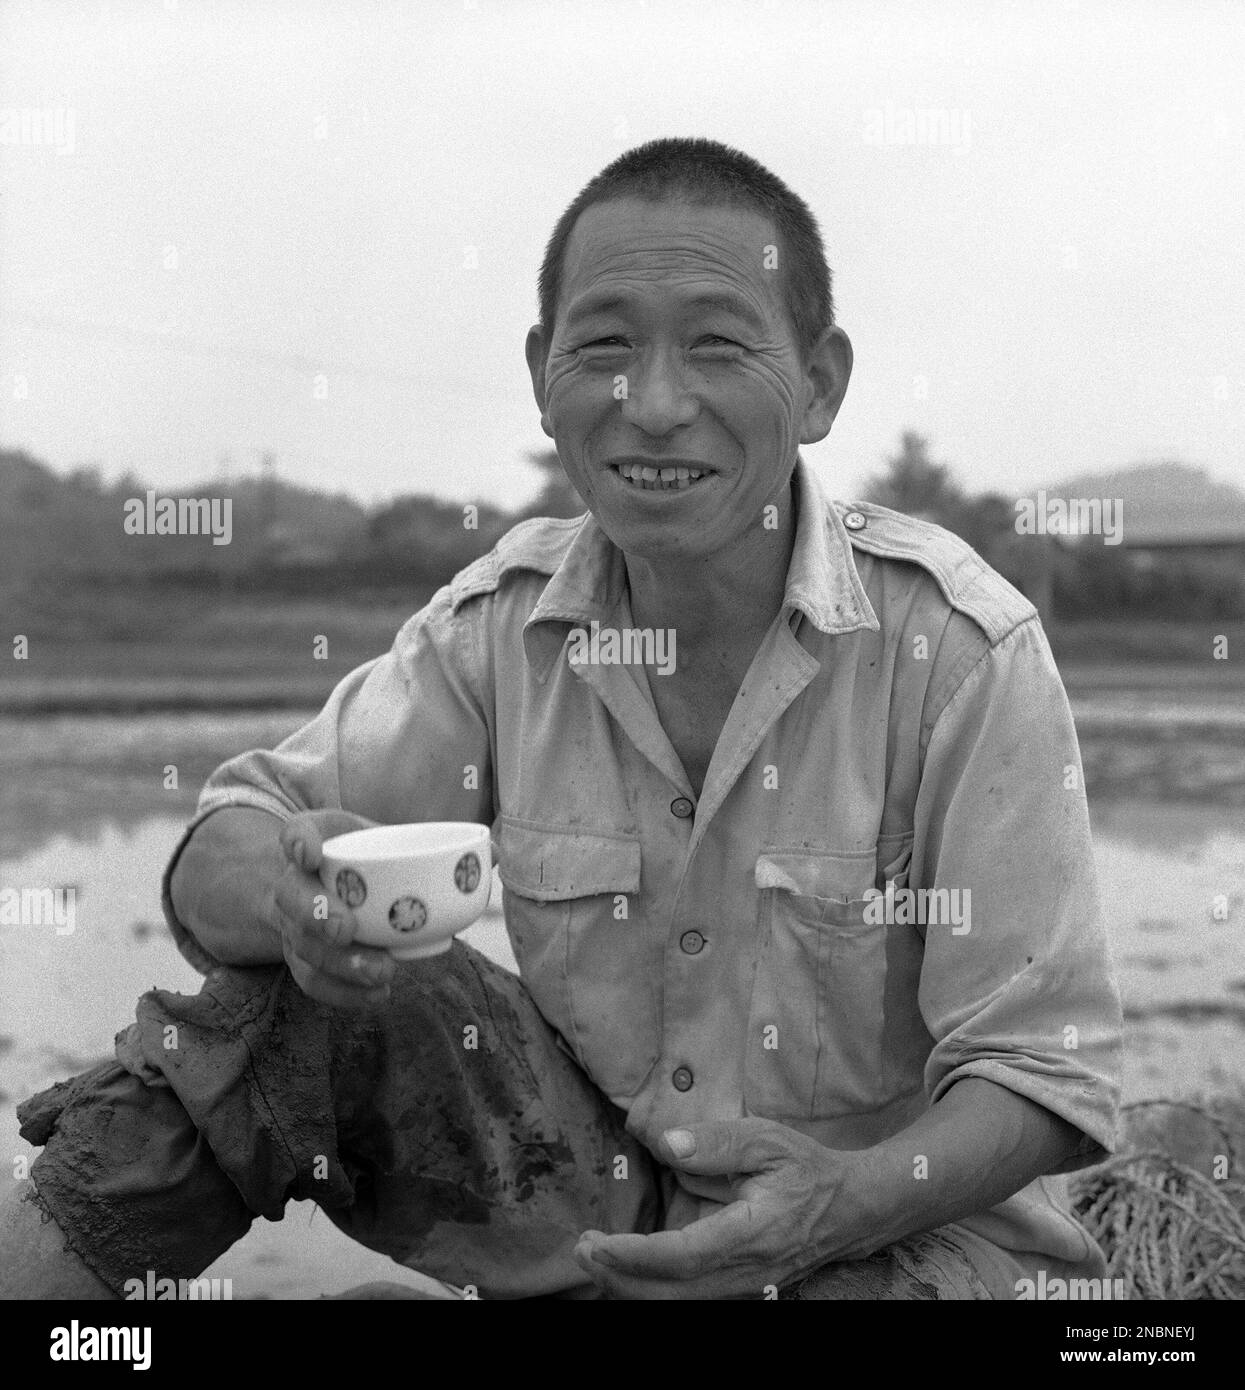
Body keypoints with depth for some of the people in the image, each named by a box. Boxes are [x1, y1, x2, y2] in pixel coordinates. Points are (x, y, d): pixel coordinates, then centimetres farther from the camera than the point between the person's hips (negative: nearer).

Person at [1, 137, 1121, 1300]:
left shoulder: (960, 648, -18)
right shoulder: (507, 618, -6)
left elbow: (1039, 1074, -15)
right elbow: (218, 858, -6)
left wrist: (846, 1202, -35)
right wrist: (290, 890, -31)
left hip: (893, 1231, -3)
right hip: (594, 1189, 3)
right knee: (268, 1007, -17)